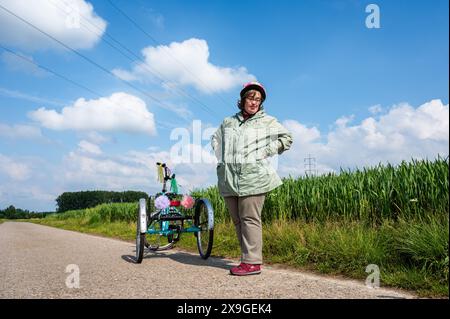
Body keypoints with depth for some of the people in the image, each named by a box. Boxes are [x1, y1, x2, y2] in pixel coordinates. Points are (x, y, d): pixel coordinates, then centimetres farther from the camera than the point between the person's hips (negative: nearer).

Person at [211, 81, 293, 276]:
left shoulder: (267, 122, 6)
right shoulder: (228, 122, 17)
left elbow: (286, 138, 10)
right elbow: (215, 139, 32)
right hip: (229, 178, 5)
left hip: (252, 177, -5)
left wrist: (266, 152, 0)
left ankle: (252, 262, -8)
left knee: (250, 219, -10)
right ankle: (248, 258, 14)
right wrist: (222, 158, 16)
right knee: (237, 220, 6)